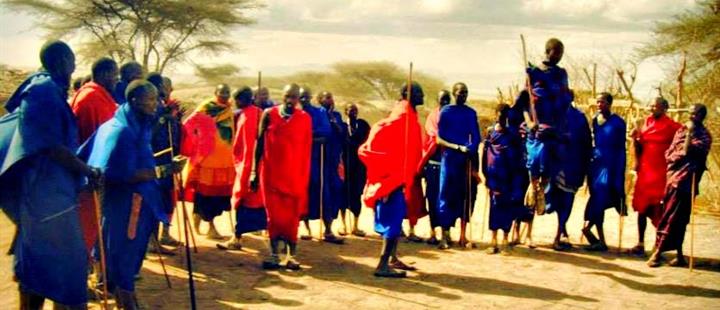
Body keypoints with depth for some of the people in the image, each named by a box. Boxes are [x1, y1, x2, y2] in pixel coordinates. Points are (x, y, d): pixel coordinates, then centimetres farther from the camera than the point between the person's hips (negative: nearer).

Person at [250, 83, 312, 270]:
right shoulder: (269, 114, 1)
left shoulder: (305, 119, 0)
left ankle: (291, 255, 13)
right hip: (270, 174, 1)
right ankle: (274, 254, 14)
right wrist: (254, 172, 4)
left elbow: (307, 149, 2)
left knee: (292, 217, 4)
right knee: (273, 215, 6)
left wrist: (305, 177, 0)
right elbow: (260, 143, 6)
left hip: (295, 176, -1)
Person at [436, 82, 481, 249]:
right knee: (447, 196, -3)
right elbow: (439, 139, -2)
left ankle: (463, 234, 12)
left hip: (468, 159, 3)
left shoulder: (471, 113, 12)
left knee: (466, 195, 3)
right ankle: (445, 235, 0)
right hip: (450, 158, -3)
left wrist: (471, 148, -14)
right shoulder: (446, 112, 3)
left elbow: (476, 137, 8)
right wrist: (458, 147, -15)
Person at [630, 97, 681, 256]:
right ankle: (640, 244, 17)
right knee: (642, 207, 8)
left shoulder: (671, 126, -6)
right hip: (645, 171, 5)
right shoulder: (647, 122, 9)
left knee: (657, 210, -5)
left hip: (661, 172, -5)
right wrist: (635, 138, -4)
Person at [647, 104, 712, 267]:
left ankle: (658, 252, -7)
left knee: (671, 217, -8)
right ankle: (679, 255, 13)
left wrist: (690, 132, -15)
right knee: (676, 218, 8)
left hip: (684, 180, -6)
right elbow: (669, 152, 16)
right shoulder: (681, 130, 16)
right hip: (672, 176, 6)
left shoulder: (704, 136, -1)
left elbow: (687, 151, -17)